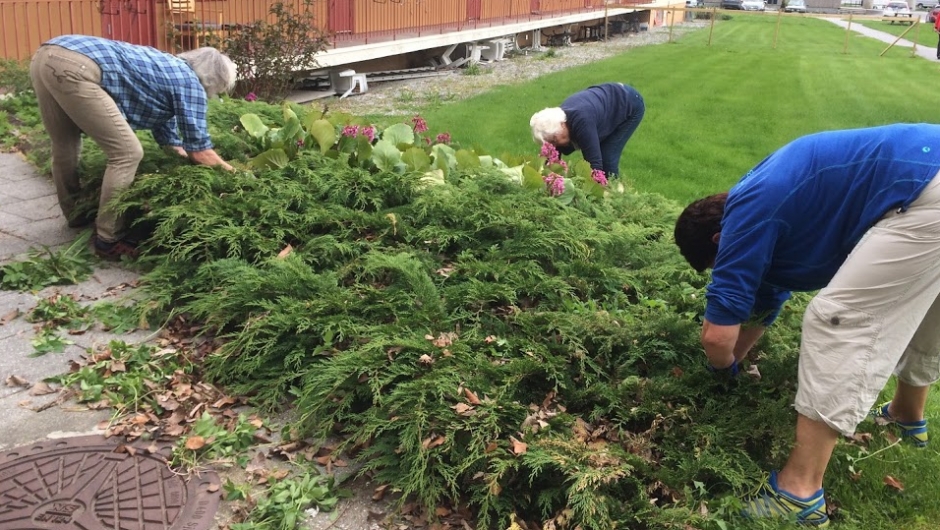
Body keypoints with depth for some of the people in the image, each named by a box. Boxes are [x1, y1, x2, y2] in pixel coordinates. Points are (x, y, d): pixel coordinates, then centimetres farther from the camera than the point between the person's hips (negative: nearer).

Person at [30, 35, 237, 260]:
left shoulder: (168, 70, 30)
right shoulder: (189, 82, 5)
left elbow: (170, 143, 36)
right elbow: (200, 151, 9)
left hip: (46, 56, 10)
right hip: (73, 68, -10)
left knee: (65, 146, 27)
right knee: (126, 153, -2)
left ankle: (76, 215, 46)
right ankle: (108, 241, 5)